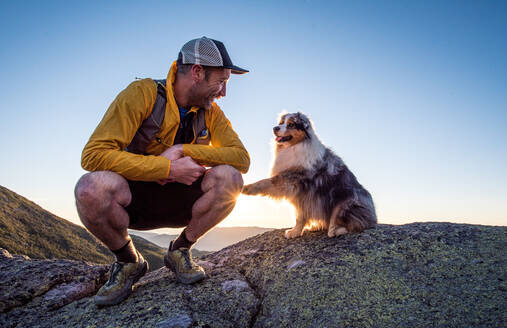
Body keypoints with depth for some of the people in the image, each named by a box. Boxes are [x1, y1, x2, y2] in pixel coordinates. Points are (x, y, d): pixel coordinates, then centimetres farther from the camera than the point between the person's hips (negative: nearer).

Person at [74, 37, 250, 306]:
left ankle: (180, 251, -1)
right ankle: (128, 261, -5)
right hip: (133, 201, -3)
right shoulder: (143, 93, -17)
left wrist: (182, 150, -24)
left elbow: (242, 158, -13)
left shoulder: (210, 112, -3)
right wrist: (169, 168, -30)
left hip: (178, 202, 3)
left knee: (230, 178, -24)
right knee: (92, 187, -36)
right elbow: (93, 155, -26)